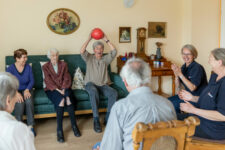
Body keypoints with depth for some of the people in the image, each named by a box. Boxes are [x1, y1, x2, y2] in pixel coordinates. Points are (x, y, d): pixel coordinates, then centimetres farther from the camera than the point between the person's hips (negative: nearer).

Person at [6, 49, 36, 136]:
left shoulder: (28, 67, 0)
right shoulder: (10, 69, -7)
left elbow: (32, 81, 0)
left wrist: (27, 90, -19)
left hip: (26, 90, 2)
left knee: (29, 101, -30)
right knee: (20, 102, -32)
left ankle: (30, 126, -19)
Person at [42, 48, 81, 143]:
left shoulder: (63, 64, 14)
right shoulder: (45, 67, 7)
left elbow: (66, 78, 3)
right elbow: (49, 81, -4)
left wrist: (63, 89, -14)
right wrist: (58, 90, -19)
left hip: (63, 88, 2)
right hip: (52, 89, -2)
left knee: (67, 98, -33)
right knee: (61, 99, -34)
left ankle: (74, 125, -26)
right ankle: (59, 130, -31)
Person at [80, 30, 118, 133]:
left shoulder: (105, 59, 15)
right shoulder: (89, 58, 10)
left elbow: (114, 52, -1)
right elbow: (82, 52, -11)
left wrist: (106, 40, 1)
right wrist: (89, 39, -8)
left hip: (103, 84, 3)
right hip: (90, 83, -2)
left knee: (114, 93, -28)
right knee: (94, 92, -39)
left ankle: (107, 118, -18)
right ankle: (96, 120, -32)